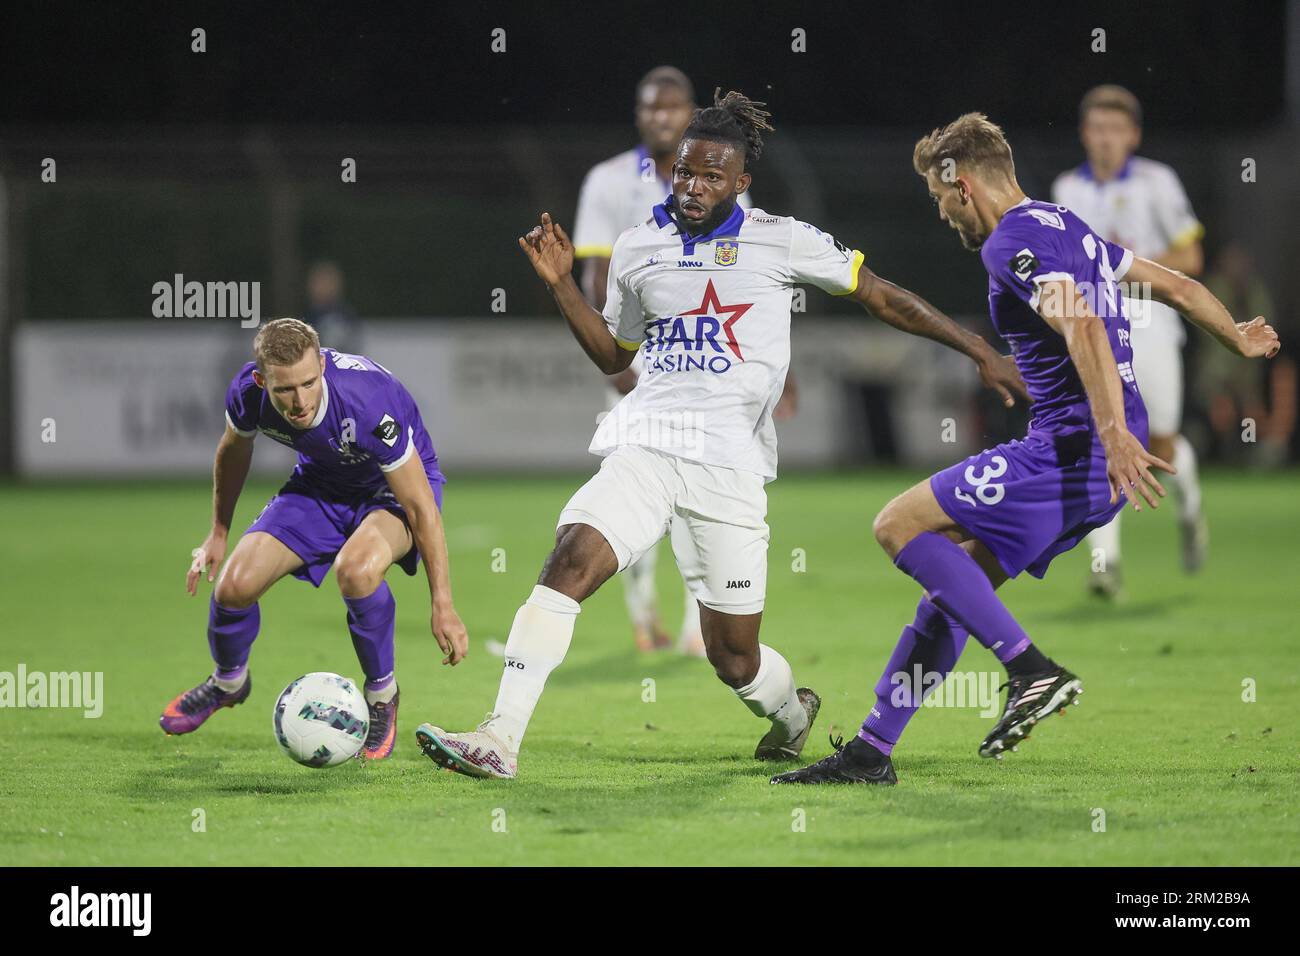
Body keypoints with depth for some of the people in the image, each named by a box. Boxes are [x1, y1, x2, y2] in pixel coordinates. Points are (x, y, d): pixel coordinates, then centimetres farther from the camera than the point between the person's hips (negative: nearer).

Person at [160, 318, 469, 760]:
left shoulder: (368, 404, -39)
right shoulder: (247, 393, -25)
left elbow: (420, 506, -29)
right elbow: (234, 449, 3)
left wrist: (442, 605, -27)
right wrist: (218, 533, 13)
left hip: (392, 487, -4)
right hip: (320, 484, 5)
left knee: (355, 567, -37)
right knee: (235, 583, -12)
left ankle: (381, 695, -10)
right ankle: (228, 682, 23)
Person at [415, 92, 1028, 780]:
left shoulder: (782, 242, 3)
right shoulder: (636, 249, 13)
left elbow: (881, 298, 11)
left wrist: (977, 350, 9)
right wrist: (561, 285, 14)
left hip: (729, 465, -2)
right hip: (645, 446, 2)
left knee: (734, 659, 2)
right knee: (570, 559, -25)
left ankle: (792, 712, 39)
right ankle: (500, 739, -27)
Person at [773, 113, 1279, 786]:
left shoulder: (1011, 243, -11)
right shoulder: (1068, 228, 19)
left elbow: (1083, 329, -27)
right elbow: (1178, 286, 29)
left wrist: (1114, 435, -37)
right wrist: (1239, 340, 47)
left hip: (1071, 448, -10)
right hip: (1105, 464, 10)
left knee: (899, 525, -10)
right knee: (952, 586, 13)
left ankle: (1032, 669, -14)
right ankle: (871, 752, 14)